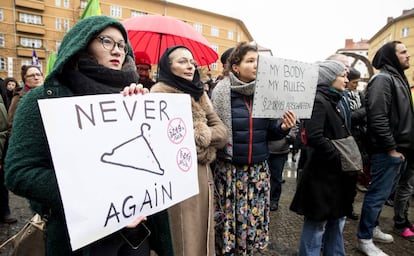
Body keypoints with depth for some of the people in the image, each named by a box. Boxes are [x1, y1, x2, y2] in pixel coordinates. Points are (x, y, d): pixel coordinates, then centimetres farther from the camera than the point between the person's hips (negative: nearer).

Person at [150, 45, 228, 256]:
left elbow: (221, 130, 5)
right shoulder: (160, 93, -9)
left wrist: (201, 135, -11)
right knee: (186, 237, 5)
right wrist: (202, 135, -15)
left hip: (202, 172, 7)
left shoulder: (198, 93, 13)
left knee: (203, 231, 18)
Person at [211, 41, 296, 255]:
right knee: (229, 221, 8)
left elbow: (269, 133, 6)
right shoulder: (221, 93, -9)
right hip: (229, 169, -3)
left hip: (259, 170, 4)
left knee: (254, 219, 13)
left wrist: (283, 127, -12)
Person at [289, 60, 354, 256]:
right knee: (317, 224, 4)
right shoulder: (318, 100, -15)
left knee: (337, 220, 20)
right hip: (322, 173, -9)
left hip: (335, 172, 9)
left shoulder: (333, 100, 13)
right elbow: (314, 137, -26)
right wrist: (341, 158, -18)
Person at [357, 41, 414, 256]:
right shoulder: (383, 79, -14)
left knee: (382, 193, 18)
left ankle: (372, 228, 32)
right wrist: (391, 148, -19)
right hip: (387, 151, -10)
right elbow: (377, 118, -23)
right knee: (378, 194, -3)